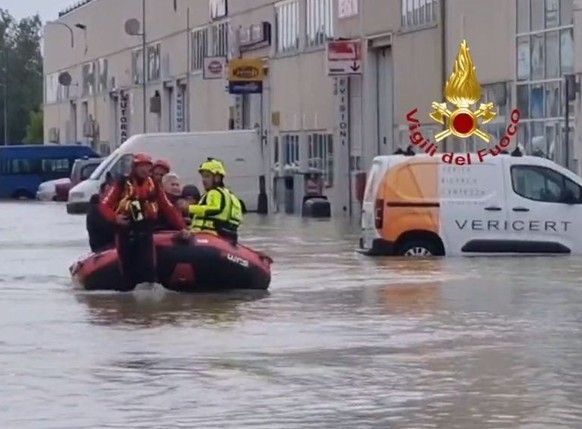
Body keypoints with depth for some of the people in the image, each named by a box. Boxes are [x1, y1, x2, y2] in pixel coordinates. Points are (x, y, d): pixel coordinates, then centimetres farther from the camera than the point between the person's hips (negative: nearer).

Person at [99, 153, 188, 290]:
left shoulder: (153, 186, 7)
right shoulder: (122, 185, -2)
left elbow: (168, 209, 9)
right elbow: (104, 205, -4)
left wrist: (181, 227, 3)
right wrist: (114, 217, -23)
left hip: (145, 232, 1)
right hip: (125, 231, -1)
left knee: (148, 266, -12)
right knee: (128, 267, 4)